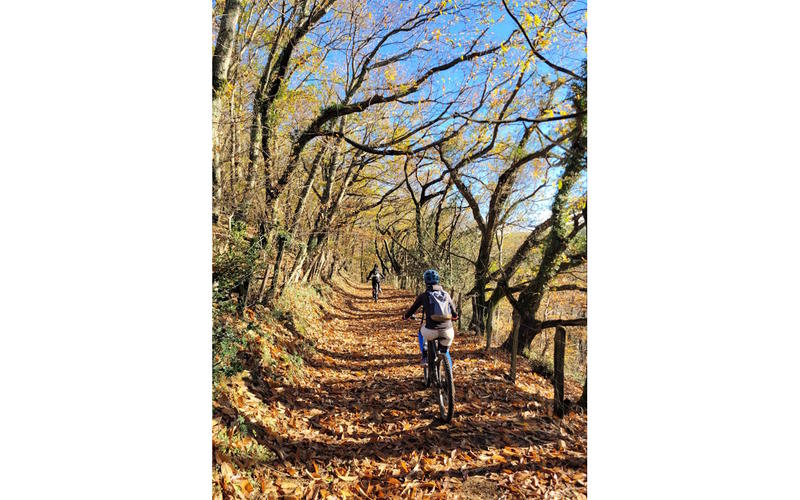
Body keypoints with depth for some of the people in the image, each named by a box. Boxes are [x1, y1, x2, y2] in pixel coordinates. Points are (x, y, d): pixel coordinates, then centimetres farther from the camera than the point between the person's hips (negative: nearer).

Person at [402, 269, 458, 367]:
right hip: (447, 332, 2)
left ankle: (425, 358, 25)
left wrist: (405, 316, 35)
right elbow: (455, 314, 19)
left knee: (421, 332, 33)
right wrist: (454, 316, 43)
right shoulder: (446, 294, 12)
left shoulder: (423, 296, 3)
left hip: (431, 332, -2)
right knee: (445, 353, 29)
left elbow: (412, 309, 13)